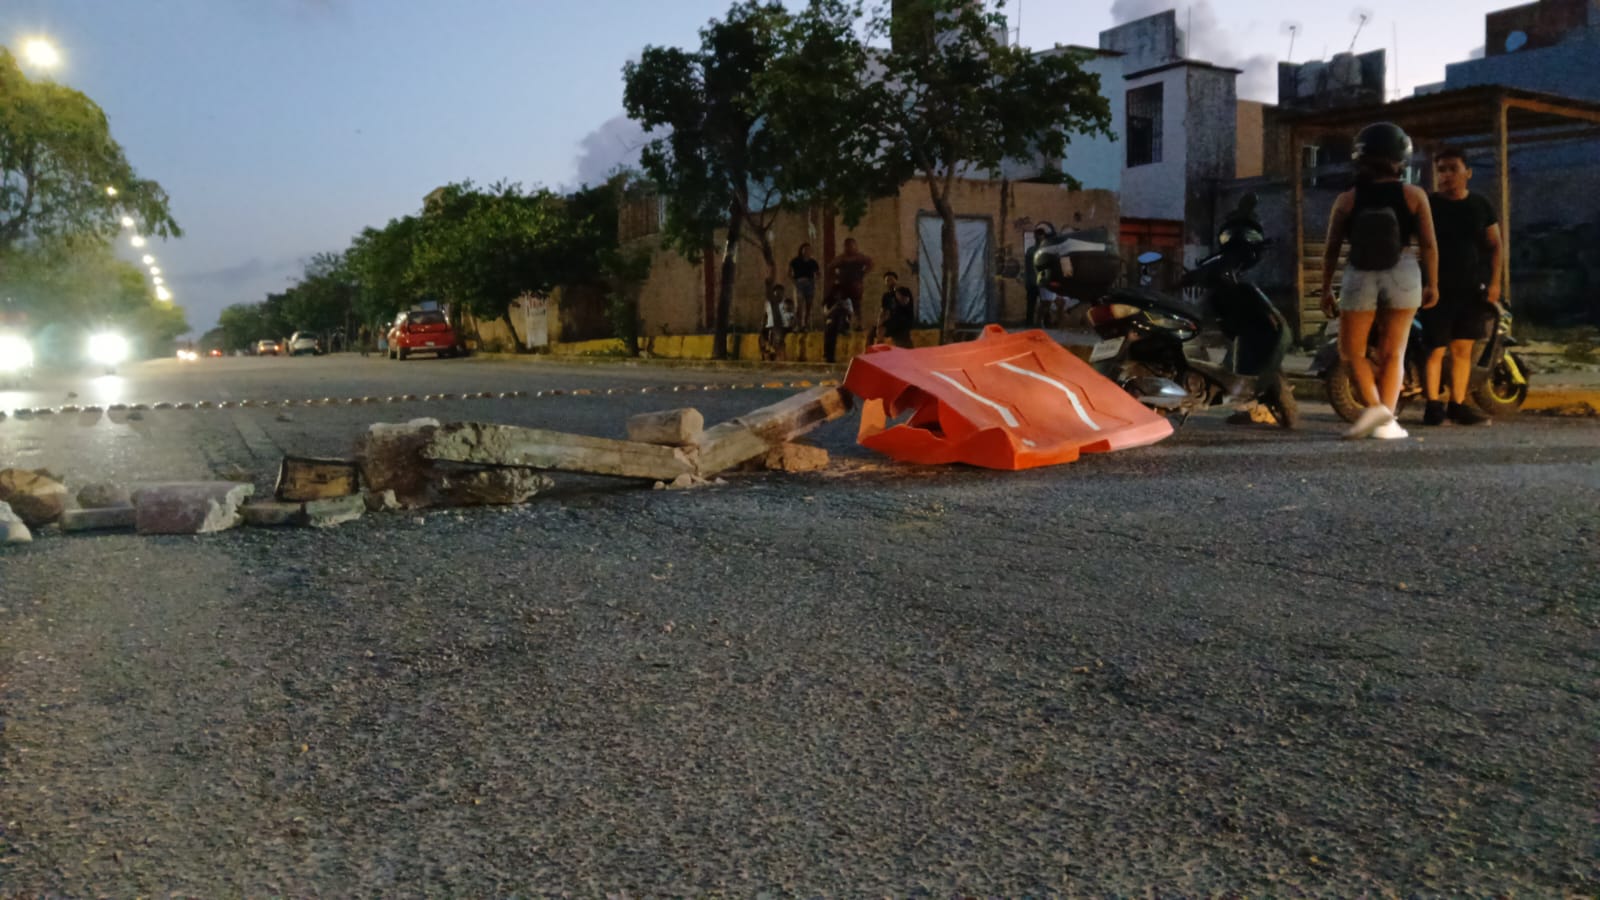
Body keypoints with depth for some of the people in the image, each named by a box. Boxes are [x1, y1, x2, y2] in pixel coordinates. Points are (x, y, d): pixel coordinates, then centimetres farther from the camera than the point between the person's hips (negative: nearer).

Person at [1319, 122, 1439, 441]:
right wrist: (1432, 284, 10)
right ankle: (1386, 422, 3)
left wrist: (1326, 290, 8)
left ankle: (1374, 405, -8)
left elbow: (1332, 250, -1)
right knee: (1392, 353, 8)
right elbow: (1429, 244, -1)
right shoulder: (1413, 195, -2)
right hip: (1402, 276, 1)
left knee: (1352, 351, 12)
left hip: (1360, 278, -1)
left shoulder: (1347, 200, -2)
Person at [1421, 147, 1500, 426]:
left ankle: (1458, 405, 13)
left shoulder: (1480, 206, 8)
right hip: (1437, 289, -3)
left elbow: (1494, 245, 12)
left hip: (1472, 289, 3)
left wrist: (1494, 283, 2)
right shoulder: (1427, 205, -2)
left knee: (1463, 349, 6)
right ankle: (1434, 405, 1)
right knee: (1437, 349, -6)